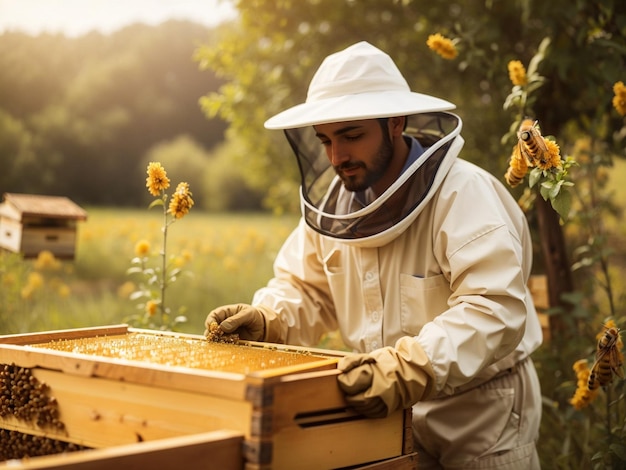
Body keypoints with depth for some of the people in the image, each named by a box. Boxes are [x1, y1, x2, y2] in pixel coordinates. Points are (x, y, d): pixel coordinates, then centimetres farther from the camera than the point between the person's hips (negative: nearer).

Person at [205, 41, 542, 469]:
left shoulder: (464, 195, -21)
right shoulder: (332, 202, 0)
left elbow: (495, 310, -31)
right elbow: (307, 292, 10)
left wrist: (410, 369, -42)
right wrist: (264, 319, -10)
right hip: (388, 415, 5)